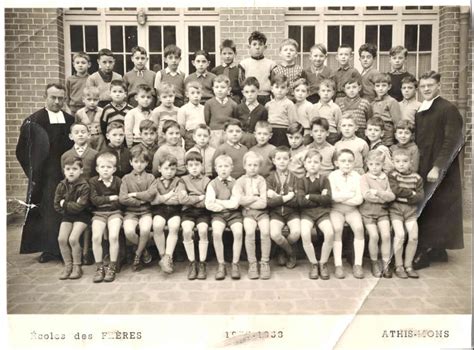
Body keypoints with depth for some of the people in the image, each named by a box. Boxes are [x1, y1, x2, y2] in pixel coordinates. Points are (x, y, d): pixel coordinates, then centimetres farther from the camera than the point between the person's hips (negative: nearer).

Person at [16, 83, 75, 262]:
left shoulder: (70, 120, 7)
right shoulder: (33, 121, -4)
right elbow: (22, 151, -2)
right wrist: (33, 172, -5)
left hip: (66, 174, 3)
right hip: (44, 177, -3)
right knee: (47, 212, 2)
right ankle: (49, 249, 15)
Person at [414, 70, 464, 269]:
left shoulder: (448, 109, -8)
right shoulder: (419, 112, 13)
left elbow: (452, 142, -15)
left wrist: (438, 167, -21)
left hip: (439, 171, -7)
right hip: (422, 168, 7)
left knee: (434, 212, -4)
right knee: (424, 211, 7)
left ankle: (426, 252, 1)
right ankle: (436, 250, 18)